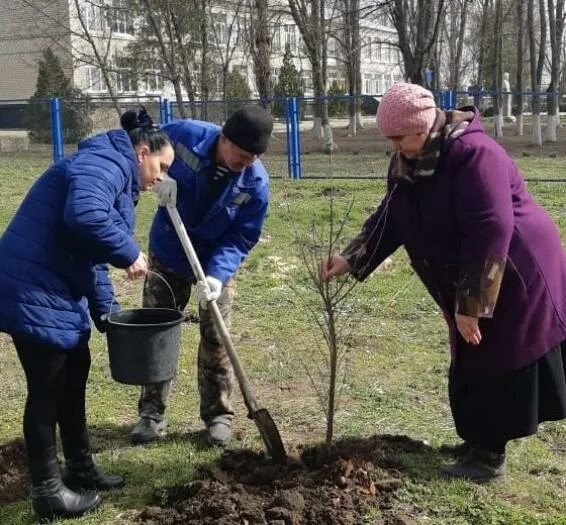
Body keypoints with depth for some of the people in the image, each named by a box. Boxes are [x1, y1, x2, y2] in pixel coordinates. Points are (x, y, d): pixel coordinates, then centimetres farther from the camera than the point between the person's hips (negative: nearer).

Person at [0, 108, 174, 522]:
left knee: (73, 376, 19)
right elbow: (85, 217, -35)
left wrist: (107, 314, 18)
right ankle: (48, 492, 13)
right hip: (34, 294, -11)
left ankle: (80, 468, 35)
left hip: (58, 293, 11)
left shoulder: (115, 179, 20)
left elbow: (90, 258, 22)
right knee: (47, 388, -1)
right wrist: (129, 254, -21)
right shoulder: (104, 165, -13)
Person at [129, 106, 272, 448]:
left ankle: (218, 415, 18)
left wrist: (216, 276, -36)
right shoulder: (184, 135, -24)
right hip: (167, 257, 1)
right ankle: (152, 413, 20)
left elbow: (241, 238, -21)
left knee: (215, 340, 2)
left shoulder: (256, 183, -24)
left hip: (217, 266, -1)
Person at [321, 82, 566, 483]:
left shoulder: (473, 153, -27)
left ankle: (489, 454, 8)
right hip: (474, 284, 9)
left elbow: (491, 231, -31)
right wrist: (352, 260, -4)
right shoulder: (407, 165, 1)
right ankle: (482, 441, 29)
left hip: (516, 276, -9)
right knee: (475, 363, 15)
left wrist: (471, 305, -29)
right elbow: (389, 220, 9)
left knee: (500, 363, -2)